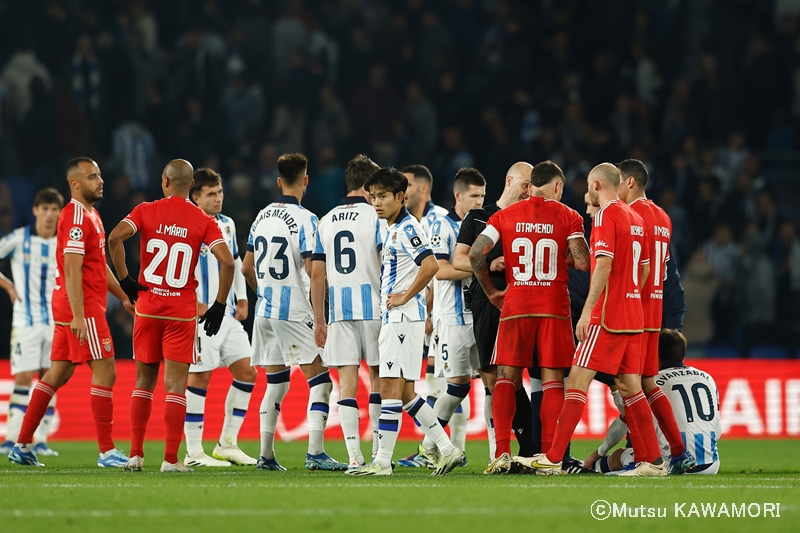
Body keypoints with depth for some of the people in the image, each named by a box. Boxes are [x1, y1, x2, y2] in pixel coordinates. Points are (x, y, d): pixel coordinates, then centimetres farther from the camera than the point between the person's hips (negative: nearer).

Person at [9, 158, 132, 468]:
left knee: (57, 375, 11)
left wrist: (124, 297, 22)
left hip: (72, 311, 10)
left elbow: (99, 267, 25)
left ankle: (22, 445, 15)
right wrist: (78, 316, -26)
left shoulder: (91, 215, 18)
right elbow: (72, 270, -21)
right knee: (105, 372, -9)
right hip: (82, 308, -10)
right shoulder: (76, 217, -15)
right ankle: (106, 452, -7)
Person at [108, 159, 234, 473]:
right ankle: (170, 459, -5)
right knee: (175, 385, 0)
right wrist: (219, 305, -3)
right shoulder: (204, 222, -1)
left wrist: (125, 280, -6)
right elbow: (227, 262, -12)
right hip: (182, 312, -1)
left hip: (147, 306, 1)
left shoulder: (146, 211, 0)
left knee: (144, 381, 14)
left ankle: (136, 454, 11)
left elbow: (114, 238, -15)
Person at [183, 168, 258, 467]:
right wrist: (193, 303, -20)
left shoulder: (227, 224, 14)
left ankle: (227, 444, 14)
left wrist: (242, 299, 16)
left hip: (228, 314, 8)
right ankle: (194, 452, 1)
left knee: (246, 373, 5)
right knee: (199, 378, -5)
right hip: (202, 315, -8)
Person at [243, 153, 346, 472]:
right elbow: (312, 270, -17)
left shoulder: (262, 217, 9)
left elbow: (247, 267, 15)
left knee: (276, 383, 14)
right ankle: (315, 453, -10)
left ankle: (266, 455, 13)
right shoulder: (304, 219, -12)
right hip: (296, 312, -7)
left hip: (265, 312, 7)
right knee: (319, 380, -2)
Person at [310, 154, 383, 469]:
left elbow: (317, 275, 12)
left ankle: (354, 455, -7)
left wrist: (319, 321, 17)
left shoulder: (326, 221, 11)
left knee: (347, 381, 0)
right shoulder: (375, 216, -3)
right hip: (373, 308, -3)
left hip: (339, 312, 3)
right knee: (379, 378, 10)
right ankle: (378, 451, 12)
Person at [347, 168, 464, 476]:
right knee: (405, 392, 11)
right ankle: (447, 449, 15)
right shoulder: (393, 230, 19)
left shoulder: (407, 228, -12)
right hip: (392, 319, 11)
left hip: (404, 318, -11)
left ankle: (382, 461, -10)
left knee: (391, 387, -10)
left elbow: (430, 266, -25)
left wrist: (405, 296, -17)